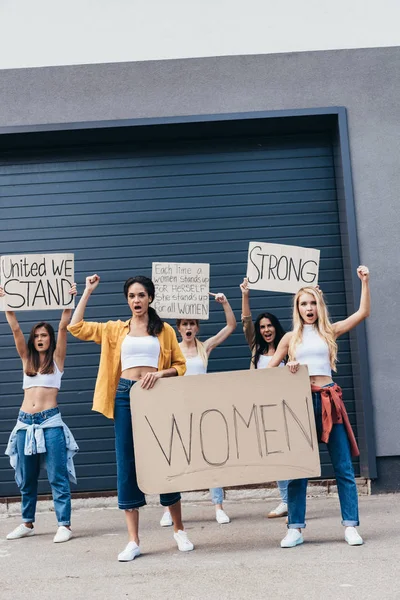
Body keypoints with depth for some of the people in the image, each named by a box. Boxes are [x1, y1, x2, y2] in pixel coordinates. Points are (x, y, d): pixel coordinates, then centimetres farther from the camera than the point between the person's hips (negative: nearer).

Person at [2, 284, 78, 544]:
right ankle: (28, 524, 25)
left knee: (58, 477, -2)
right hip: (25, 423, 4)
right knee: (27, 479, 13)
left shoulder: (56, 359, 5)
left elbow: (63, 327, -6)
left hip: (50, 423, -4)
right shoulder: (27, 359, 13)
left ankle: (64, 525, 4)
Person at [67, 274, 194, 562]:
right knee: (126, 465, 1)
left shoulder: (165, 330, 7)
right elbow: (76, 327, 7)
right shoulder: (115, 329, 11)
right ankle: (134, 541, 9)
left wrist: (159, 373, -13)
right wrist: (88, 292, 8)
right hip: (125, 397, 2)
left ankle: (179, 529, 21)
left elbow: (180, 366, 6)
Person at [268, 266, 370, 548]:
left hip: (329, 400, 0)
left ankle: (351, 526, 10)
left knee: (343, 467, 2)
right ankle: (295, 529, 11)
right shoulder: (291, 337, 10)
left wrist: (365, 281, -5)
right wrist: (288, 367, -5)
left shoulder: (330, 331, 8)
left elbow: (363, 313, 0)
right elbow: (270, 369, 14)